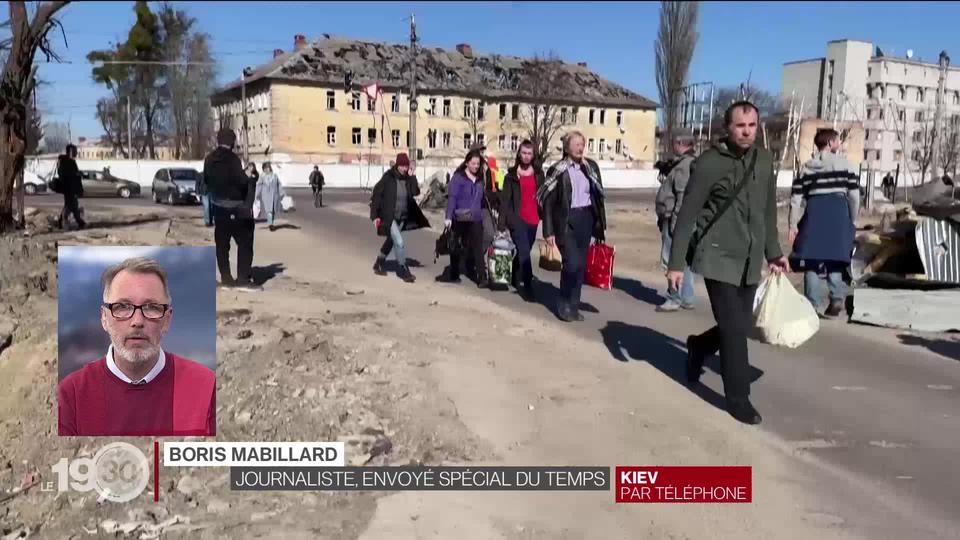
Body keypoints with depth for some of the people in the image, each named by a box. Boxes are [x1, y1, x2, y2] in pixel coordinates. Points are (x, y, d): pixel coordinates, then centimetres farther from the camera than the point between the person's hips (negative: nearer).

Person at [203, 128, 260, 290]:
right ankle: (243, 279, -6)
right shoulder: (232, 159, -16)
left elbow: (206, 180, 13)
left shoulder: (209, 159, 5)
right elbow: (242, 182, -19)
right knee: (245, 242, -2)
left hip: (217, 206, 7)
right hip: (235, 207, -7)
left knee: (222, 243, 10)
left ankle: (226, 278, 13)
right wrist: (251, 173, -2)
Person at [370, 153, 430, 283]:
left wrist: (412, 177, -21)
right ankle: (403, 270, -4)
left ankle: (379, 263, 38)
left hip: (402, 217, 6)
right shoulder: (388, 177, -13)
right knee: (399, 242, -14)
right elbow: (376, 194, -10)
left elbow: (416, 192, -15)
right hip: (389, 217, -6)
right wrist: (374, 215, -14)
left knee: (391, 241, 19)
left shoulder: (408, 178, -1)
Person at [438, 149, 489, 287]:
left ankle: (482, 278, -10)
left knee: (477, 249, -6)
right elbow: (452, 197, -15)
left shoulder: (480, 179, 10)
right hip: (460, 219, -3)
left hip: (476, 220, 3)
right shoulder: (458, 177, -6)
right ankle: (452, 274, 24)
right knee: (456, 248, 11)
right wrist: (448, 217, -24)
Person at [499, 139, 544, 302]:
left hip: (533, 219, 4)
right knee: (524, 252, -14)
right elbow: (505, 198, -1)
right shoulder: (512, 174, 2)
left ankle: (516, 280, 29)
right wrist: (502, 222, -7)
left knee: (523, 251, 13)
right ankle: (527, 285, -16)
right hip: (517, 218, -4)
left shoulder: (538, 173, 11)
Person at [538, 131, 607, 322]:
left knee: (581, 265, 8)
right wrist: (548, 231, -10)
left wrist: (600, 223, -2)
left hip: (586, 218, 5)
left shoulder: (591, 166, 7)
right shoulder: (557, 169, -5)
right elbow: (548, 202, -6)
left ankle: (573, 305, 20)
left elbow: (599, 194, 5)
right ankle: (564, 303, 5)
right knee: (572, 263, -15)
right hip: (566, 221, -5)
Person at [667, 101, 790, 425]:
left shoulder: (764, 160, 7)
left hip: (750, 261, 6)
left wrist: (773, 253, 18)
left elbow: (769, 211, 17)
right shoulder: (709, 163, -11)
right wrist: (676, 263, -11)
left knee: (741, 326, 10)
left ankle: (699, 346, 40)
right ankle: (739, 399, 11)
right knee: (734, 330, -4)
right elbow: (687, 216, -9)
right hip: (719, 257, -6)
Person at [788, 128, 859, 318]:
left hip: (814, 212, 1)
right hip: (838, 211, -1)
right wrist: (853, 220, 11)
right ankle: (837, 298, -7)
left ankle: (812, 304, -2)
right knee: (835, 256, 7)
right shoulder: (845, 164, 5)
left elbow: (796, 198, 6)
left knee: (812, 258, 3)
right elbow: (854, 194, 1)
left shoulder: (806, 167, 11)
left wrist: (793, 225, 7)